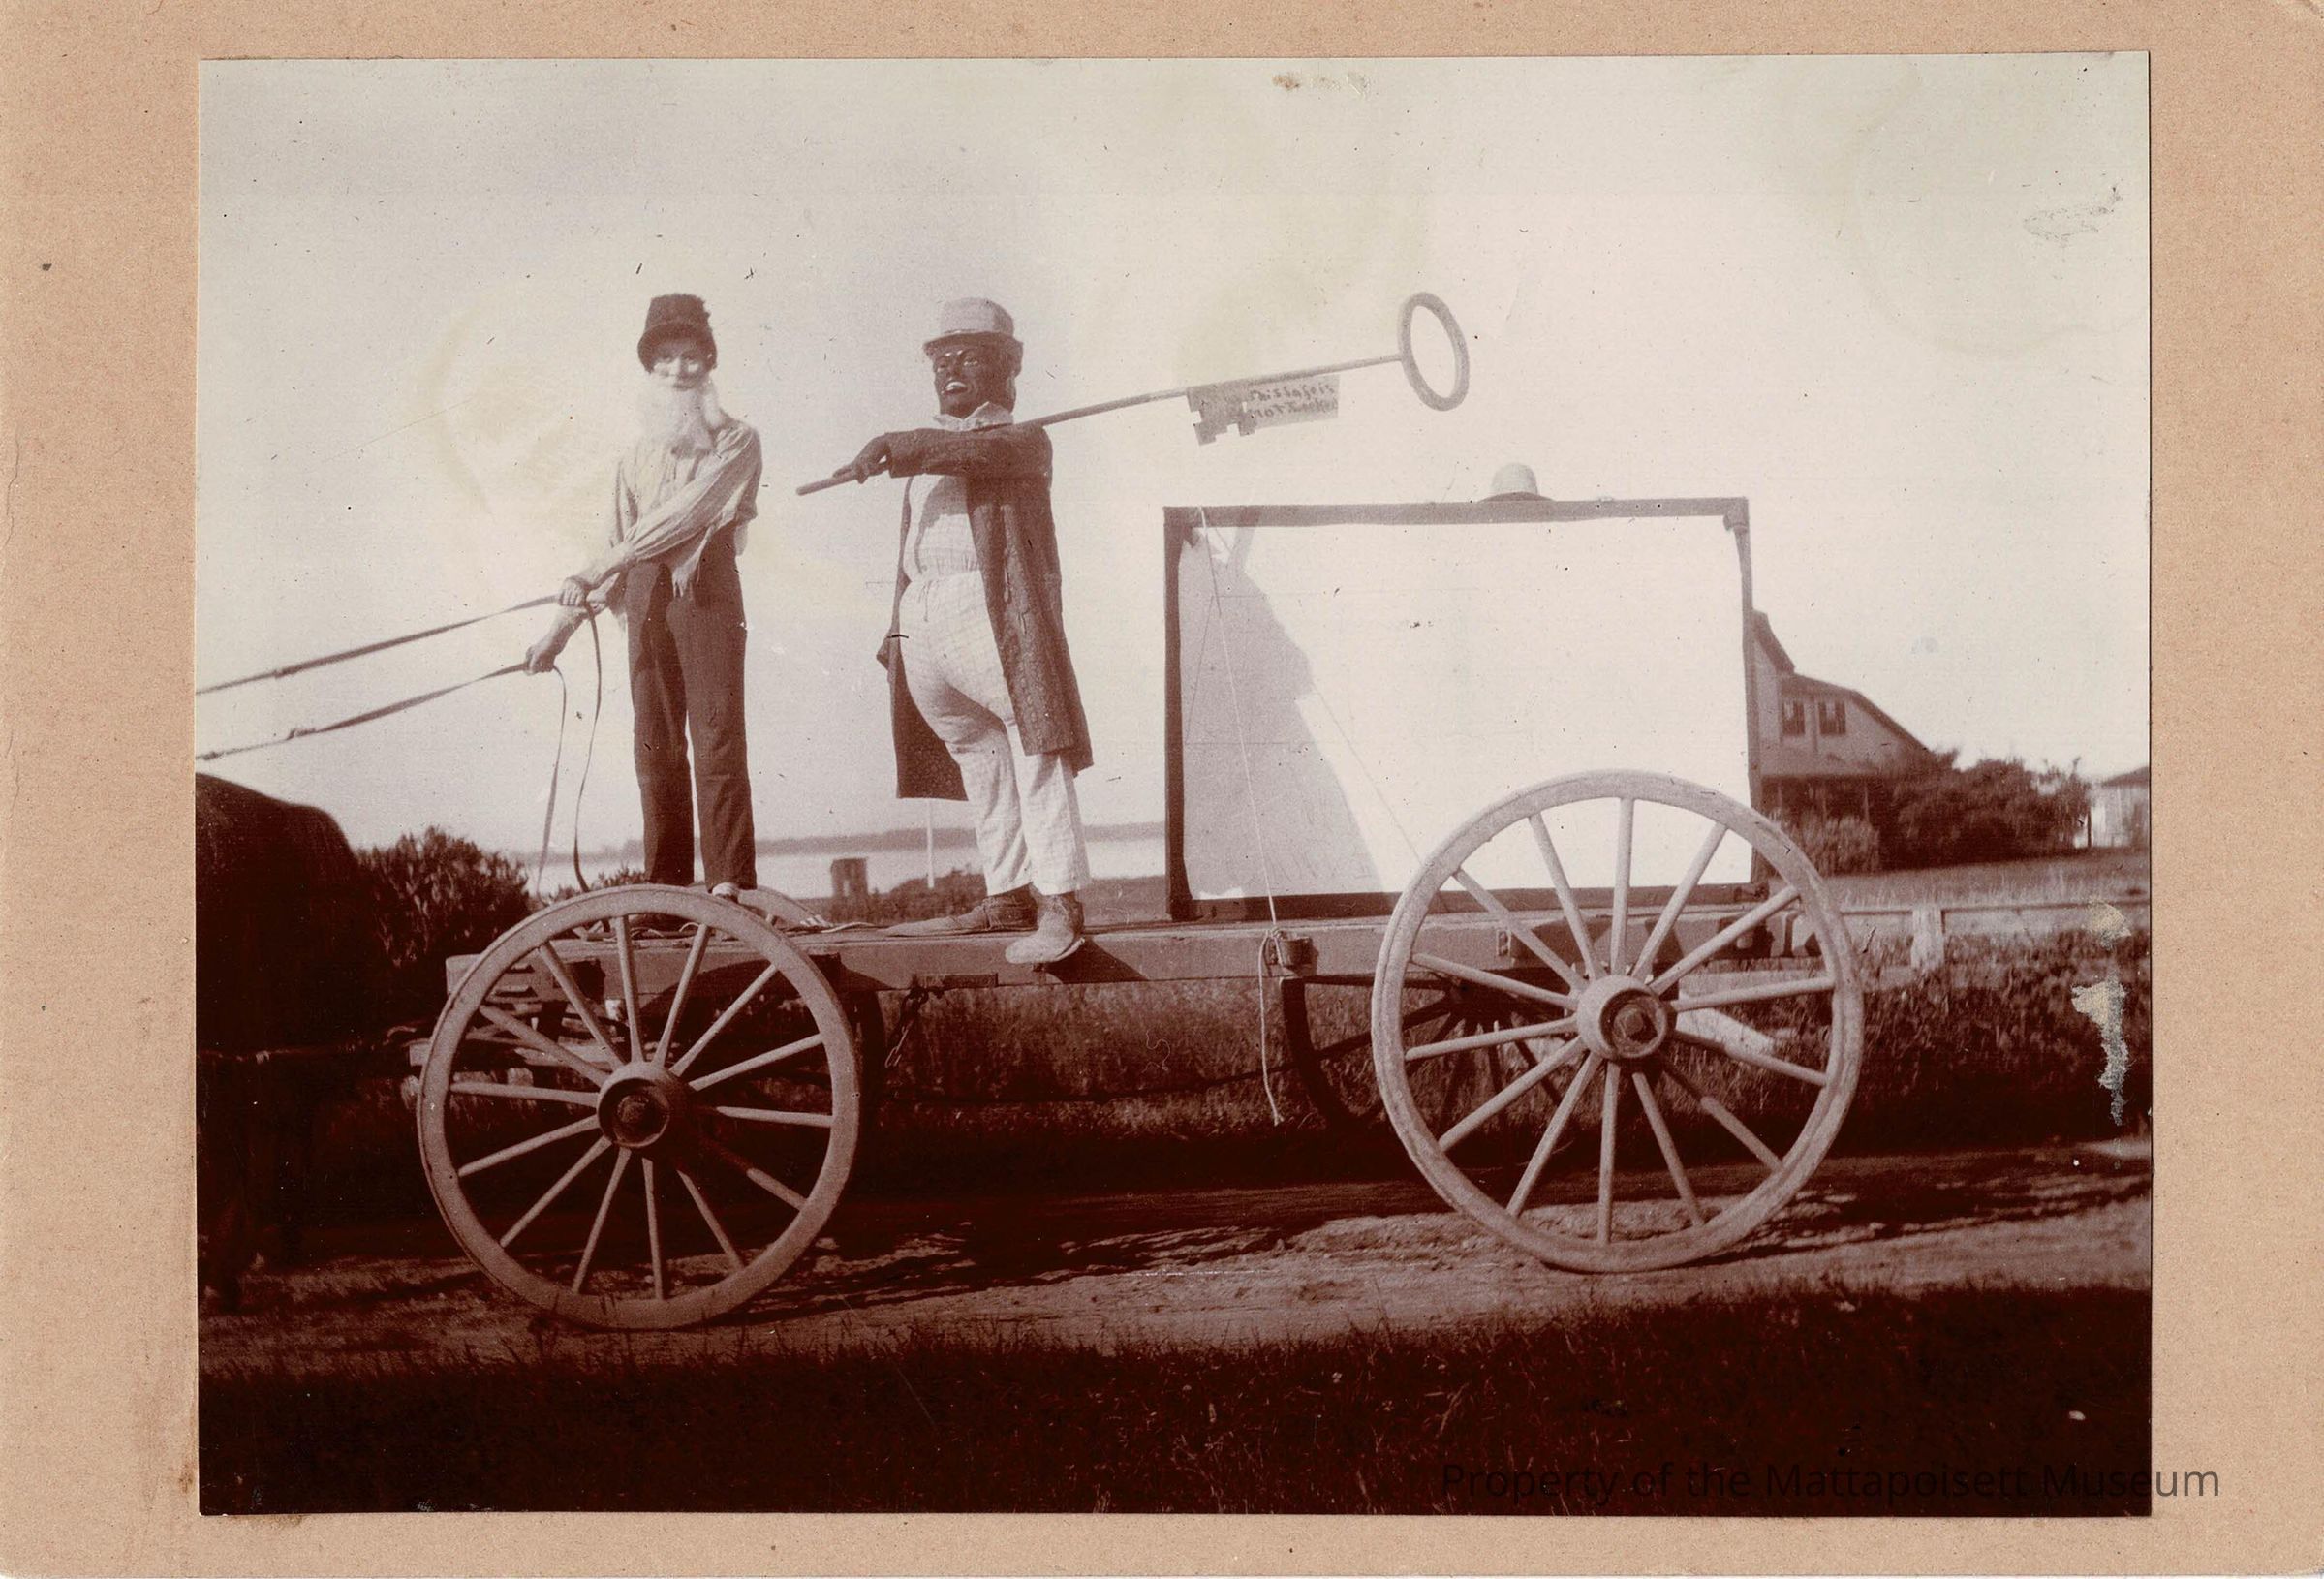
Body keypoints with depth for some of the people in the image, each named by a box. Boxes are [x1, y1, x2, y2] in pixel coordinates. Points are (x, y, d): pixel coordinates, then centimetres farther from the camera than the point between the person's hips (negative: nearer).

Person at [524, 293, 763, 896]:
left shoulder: (736, 441, 4)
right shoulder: (636, 456, 21)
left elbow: (688, 511, -10)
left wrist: (592, 572, -16)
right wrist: (562, 628, 17)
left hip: (706, 586, -5)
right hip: (644, 595, 5)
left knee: (716, 732, -12)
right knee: (655, 743, 1)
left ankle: (731, 884, -16)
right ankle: (665, 889, 1)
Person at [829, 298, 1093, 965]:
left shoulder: (1022, 439, 6)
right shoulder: (926, 451, 27)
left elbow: (977, 450, -18)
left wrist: (895, 447, -28)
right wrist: (898, 629, 19)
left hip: (995, 613, -7)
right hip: (923, 619, 7)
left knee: (1034, 755, -12)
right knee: (979, 762, 9)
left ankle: (1060, 904, -15)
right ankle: (1006, 897, 14)